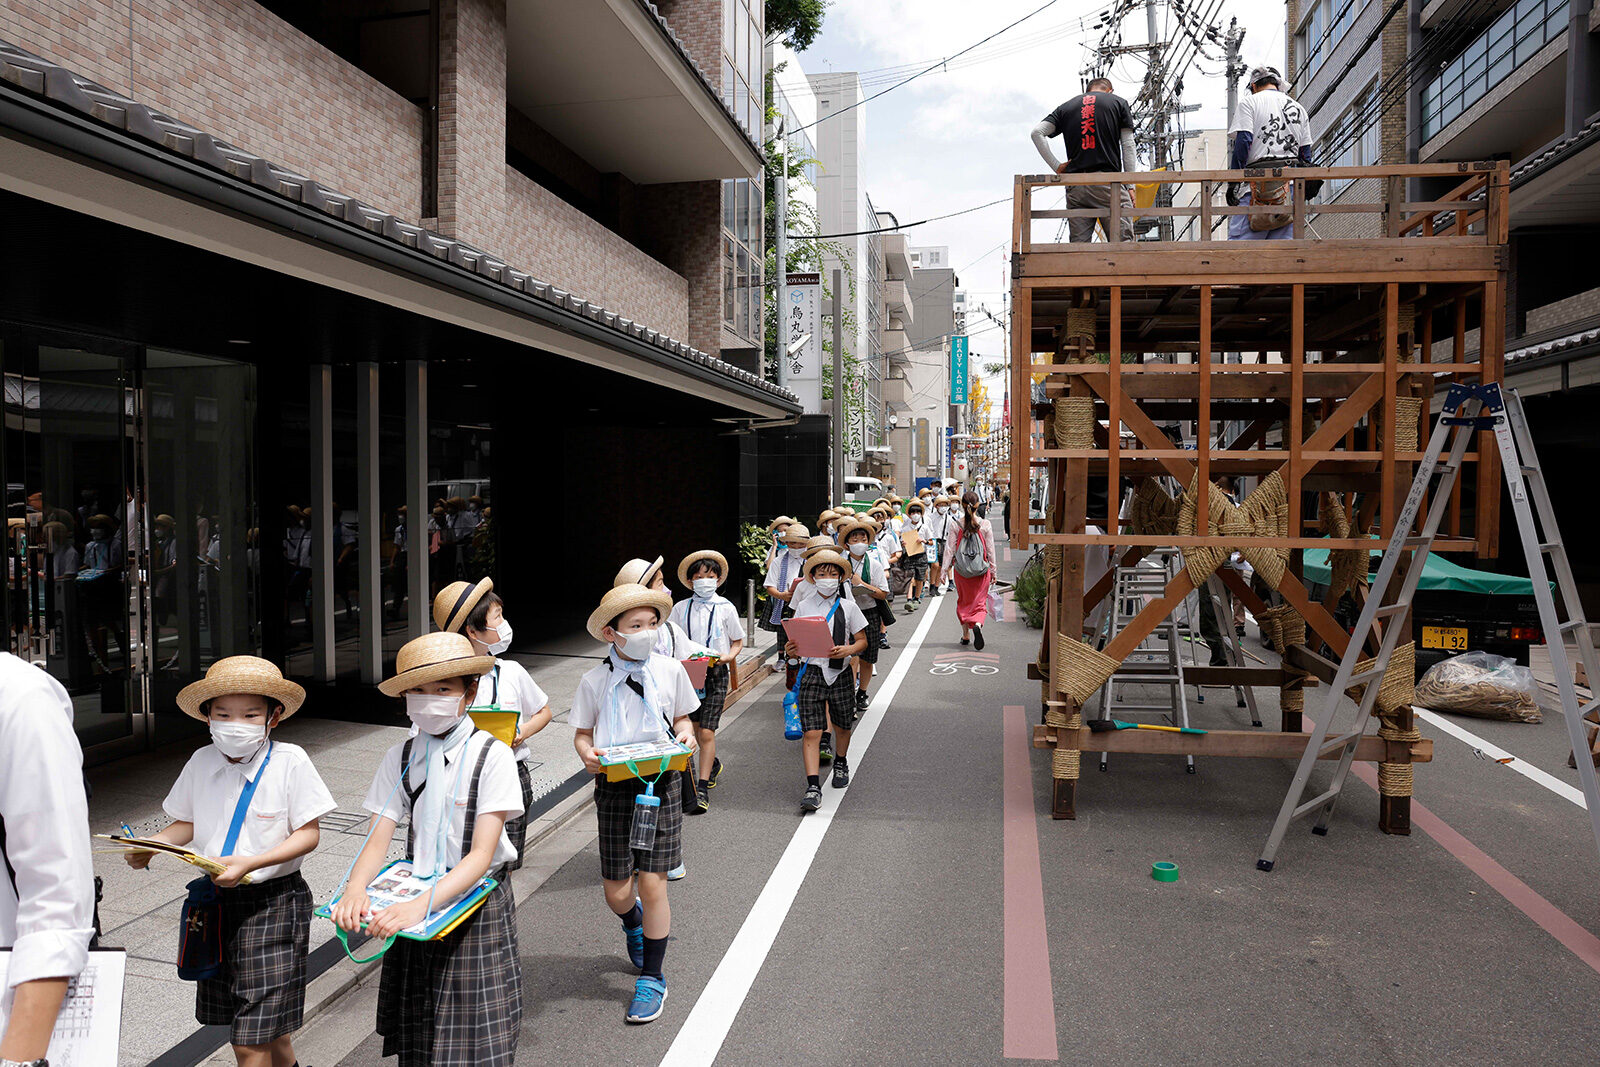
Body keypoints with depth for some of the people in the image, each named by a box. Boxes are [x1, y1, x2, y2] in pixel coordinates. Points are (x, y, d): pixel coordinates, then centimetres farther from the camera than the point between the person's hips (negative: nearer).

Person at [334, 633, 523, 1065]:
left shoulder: (492, 755, -14)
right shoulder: (400, 757, 0)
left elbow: (482, 854, -20)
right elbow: (378, 840, -4)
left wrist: (423, 904, -32)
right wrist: (354, 891, -25)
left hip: (476, 900, -4)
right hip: (415, 904, 4)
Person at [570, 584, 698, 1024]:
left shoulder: (670, 670, 0)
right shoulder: (595, 680, -3)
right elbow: (582, 733, 5)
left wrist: (685, 736, -8)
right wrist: (588, 755, -16)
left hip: (660, 783, 0)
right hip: (615, 787, 0)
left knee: (653, 884, -1)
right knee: (616, 891, 5)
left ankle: (652, 978, 18)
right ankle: (635, 922, 44)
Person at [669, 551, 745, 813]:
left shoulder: (725, 608, -1)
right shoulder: (681, 608, 4)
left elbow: (738, 642, 7)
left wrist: (729, 656, -13)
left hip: (716, 674, -3)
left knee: (706, 732, -9)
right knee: (696, 727, 16)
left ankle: (702, 788, -2)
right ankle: (714, 764, 44)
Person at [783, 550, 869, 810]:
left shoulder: (848, 607, 2)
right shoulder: (803, 606, 3)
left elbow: (862, 641, 5)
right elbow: (797, 643, 7)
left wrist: (848, 650, -15)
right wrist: (792, 650, -16)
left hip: (841, 673, 1)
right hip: (812, 671, -1)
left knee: (841, 727, 17)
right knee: (811, 732, -9)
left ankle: (841, 764, 46)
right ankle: (813, 787, -9)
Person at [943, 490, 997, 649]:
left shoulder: (956, 525, -5)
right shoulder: (985, 525, -6)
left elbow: (950, 549, -3)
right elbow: (990, 550, -1)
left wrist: (945, 569, 3)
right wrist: (993, 571, 8)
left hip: (961, 570, 1)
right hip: (981, 571, -1)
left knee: (963, 601, 18)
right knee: (980, 601, 5)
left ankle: (965, 635, 22)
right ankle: (978, 624, -25)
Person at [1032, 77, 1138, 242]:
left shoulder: (1066, 106, 19)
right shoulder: (1119, 103, 13)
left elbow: (1037, 132, 7)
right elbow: (1127, 146, 7)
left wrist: (1056, 166, 6)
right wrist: (1130, 186, 6)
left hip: (1075, 184, 3)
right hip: (1108, 179, -3)